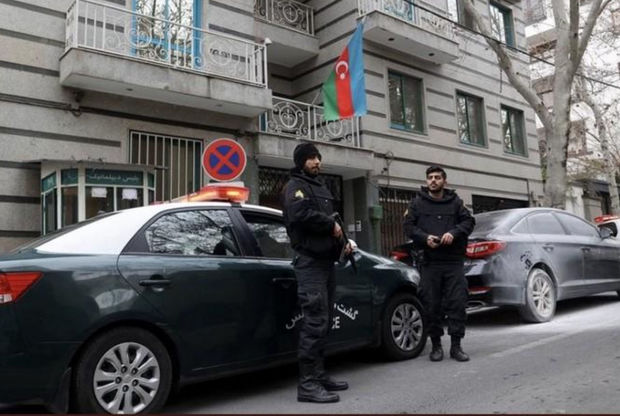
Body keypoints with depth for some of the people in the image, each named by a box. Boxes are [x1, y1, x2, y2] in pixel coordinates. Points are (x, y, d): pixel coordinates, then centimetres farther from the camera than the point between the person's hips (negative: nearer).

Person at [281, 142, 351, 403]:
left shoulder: (321, 189, 26)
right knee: (315, 322, -14)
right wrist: (331, 224, -12)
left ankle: (319, 376, 22)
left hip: (326, 260, 10)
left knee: (323, 322, 13)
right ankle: (308, 384, -10)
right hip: (309, 261, -10)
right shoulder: (295, 186, -4)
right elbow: (300, 214, -24)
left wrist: (342, 242, 8)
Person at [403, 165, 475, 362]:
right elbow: (408, 225, 4)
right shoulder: (417, 203, 9)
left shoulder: (455, 202, 11)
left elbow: (469, 221, 8)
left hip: (454, 261, 1)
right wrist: (425, 237, -13)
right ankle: (436, 345, 15)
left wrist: (454, 233, -10)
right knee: (432, 305, 2)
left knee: (457, 302, -1)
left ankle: (456, 346, 10)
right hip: (429, 262, -1)